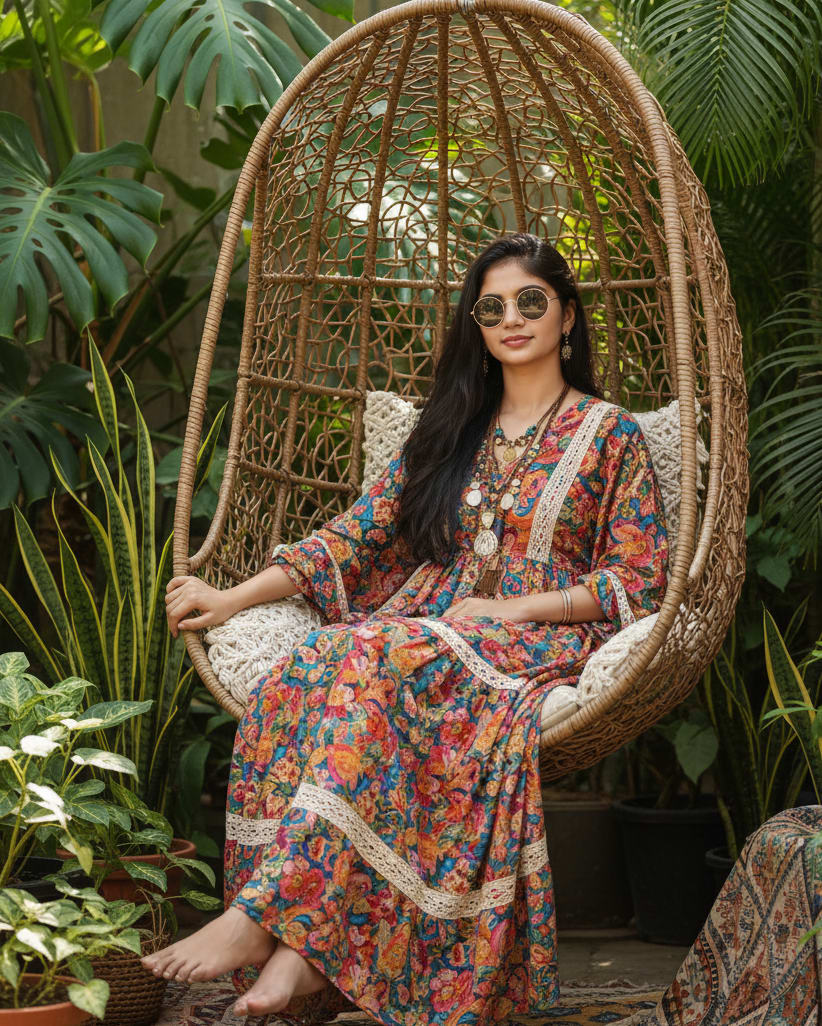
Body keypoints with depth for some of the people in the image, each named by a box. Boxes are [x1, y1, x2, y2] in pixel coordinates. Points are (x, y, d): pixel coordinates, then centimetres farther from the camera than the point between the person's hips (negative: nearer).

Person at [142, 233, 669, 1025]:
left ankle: (261, 914, -42)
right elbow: (357, 533, 16)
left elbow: (639, 580, 2)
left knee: (379, 661, -37)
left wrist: (516, 608, -11)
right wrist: (233, 598, 5)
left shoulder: (609, 436, 9)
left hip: (539, 643, -4)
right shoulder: (449, 430, 22)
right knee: (304, 674, -31)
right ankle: (304, 953, -40)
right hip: (425, 627, 4)